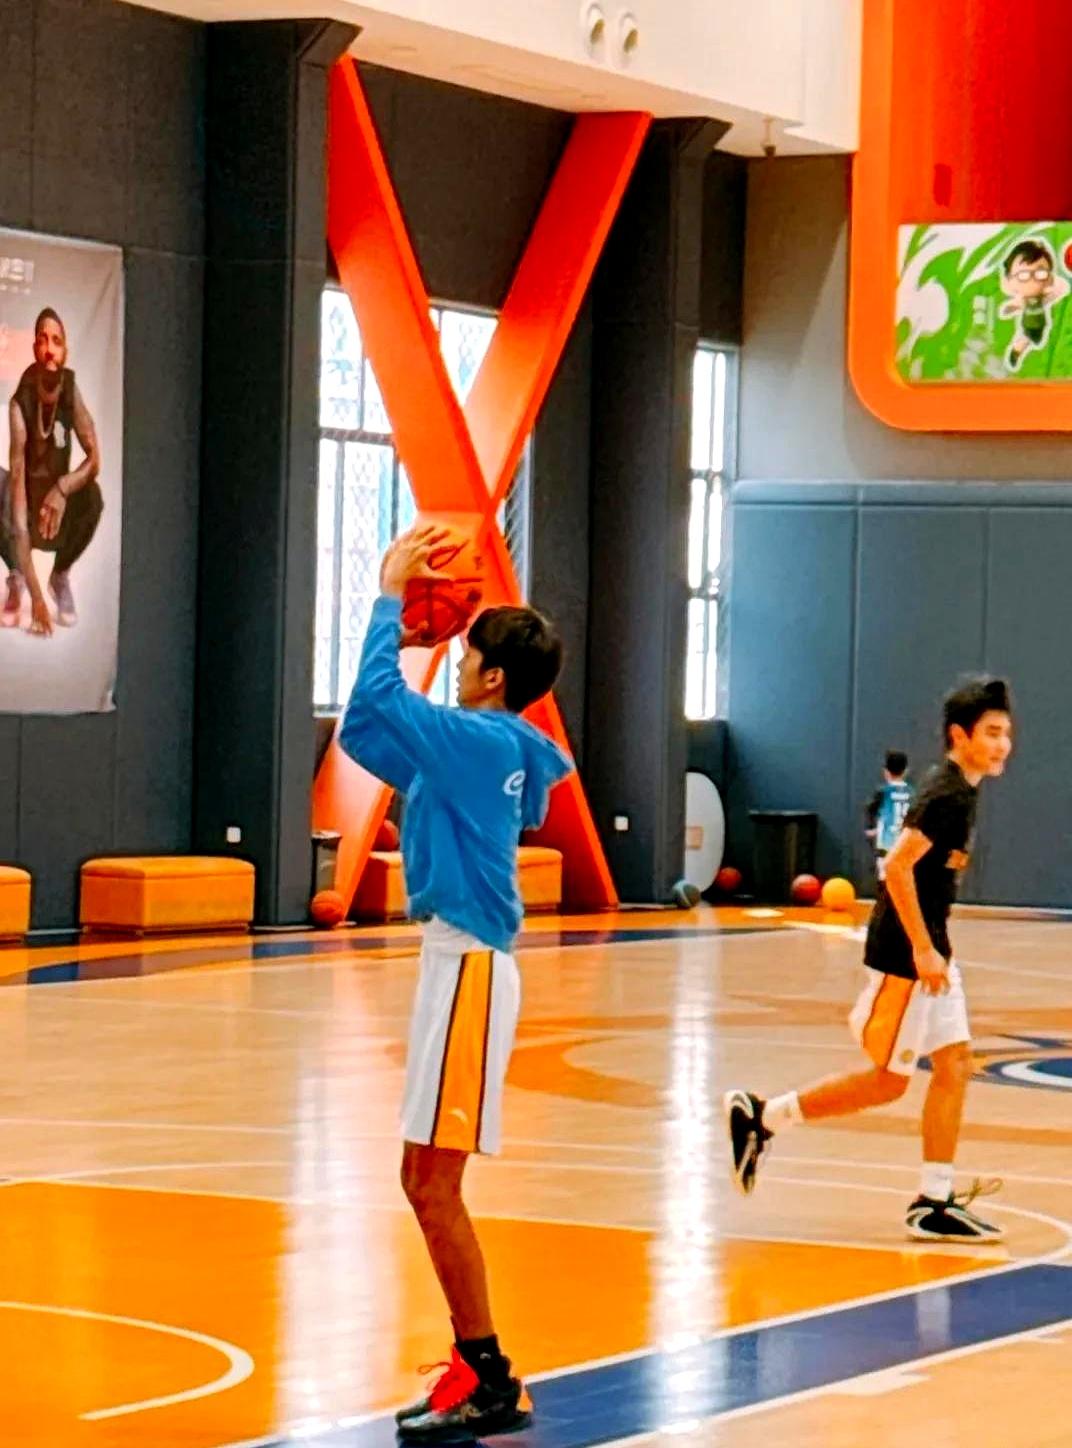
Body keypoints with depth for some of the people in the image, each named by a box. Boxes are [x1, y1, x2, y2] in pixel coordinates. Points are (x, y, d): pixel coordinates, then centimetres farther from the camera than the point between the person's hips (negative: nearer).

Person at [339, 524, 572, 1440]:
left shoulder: (483, 740, -14)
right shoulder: (492, 749, 12)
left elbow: (377, 701, -25)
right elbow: (372, 731, 20)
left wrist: (392, 595, -14)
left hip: (468, 967, -10)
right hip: (461, 961, 10)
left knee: (432, 1182, -7)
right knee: (431, 1182, 13)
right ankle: (481, 1373, 19)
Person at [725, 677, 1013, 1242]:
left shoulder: (961, 790, 11)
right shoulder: (946, 794, -19)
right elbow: (897, 867, -26)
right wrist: (923, 951, -24)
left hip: (928, 949, 9)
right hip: (906, 949, -9)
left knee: (954, 1063, 5)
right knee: (887, 1080, -2)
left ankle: (934, 1203, 7)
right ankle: (760, 1117, 9)